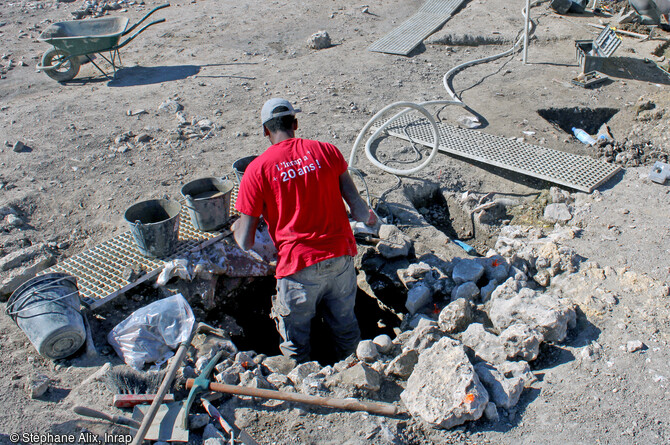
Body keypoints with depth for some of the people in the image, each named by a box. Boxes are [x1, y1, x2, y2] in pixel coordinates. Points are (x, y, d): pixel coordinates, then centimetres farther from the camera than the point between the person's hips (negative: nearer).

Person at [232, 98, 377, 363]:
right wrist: (369, 218, 23)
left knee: (296, 344, 20)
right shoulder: (326, 151, 0)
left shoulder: (257, 169, -8)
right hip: (341, 256, 4)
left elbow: (246, 242, -6)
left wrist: (236, 228, 17)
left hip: (299, 266, -4)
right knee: (345, 326, 27)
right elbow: (357, 207, 0)